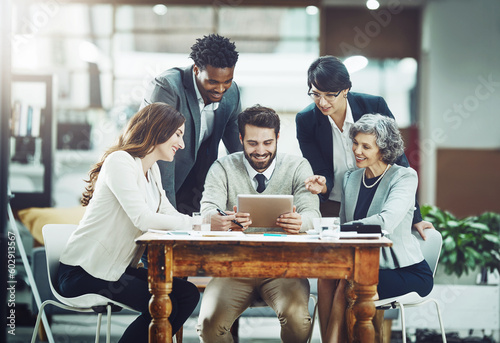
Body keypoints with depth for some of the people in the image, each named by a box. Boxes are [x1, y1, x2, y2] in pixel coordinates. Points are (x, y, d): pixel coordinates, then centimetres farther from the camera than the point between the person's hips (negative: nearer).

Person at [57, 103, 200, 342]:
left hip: (119, 268, 9)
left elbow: (169, 216, 6)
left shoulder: (152, 170, 16)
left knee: (188, 294, -7)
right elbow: (142, 219, -25)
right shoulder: (120, 161, -14)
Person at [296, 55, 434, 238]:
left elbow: (398, 160, -5)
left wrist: (415, 217, -9)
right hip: (332, 209, 0)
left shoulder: (375, 106, -10)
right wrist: (322, 185, -30)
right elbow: (322, 173, -3)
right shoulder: (305, 120, -7)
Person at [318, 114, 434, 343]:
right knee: (326, 277, -26)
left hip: (407, 272, -5)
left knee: (349, 285, -31)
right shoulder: (350, 179, 11)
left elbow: (386, 222, -26)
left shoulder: (405, 177, -9)